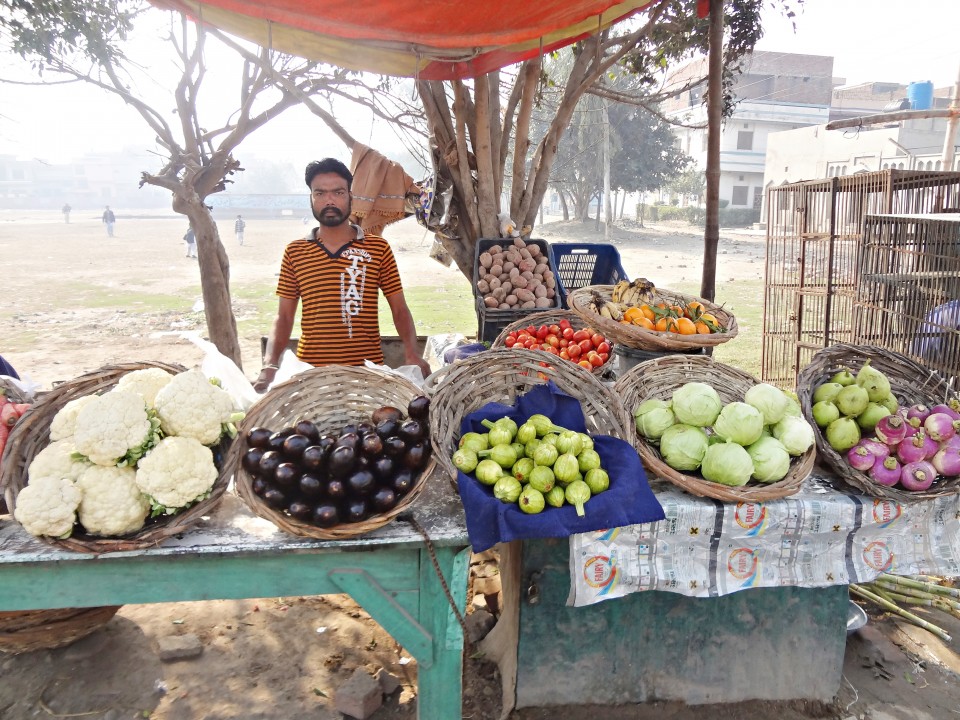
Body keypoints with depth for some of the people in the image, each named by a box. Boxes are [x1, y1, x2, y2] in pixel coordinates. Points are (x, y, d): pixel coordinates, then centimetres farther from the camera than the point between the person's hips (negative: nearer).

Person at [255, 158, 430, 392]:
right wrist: (269, 365, -7)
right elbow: (284, 317, 7)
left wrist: (412, 353, -13)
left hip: (369, 370, -1)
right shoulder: (294, 252, 5)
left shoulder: (378, 248, 2)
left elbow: (400, 310, 3)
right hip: (309, 371, 1)